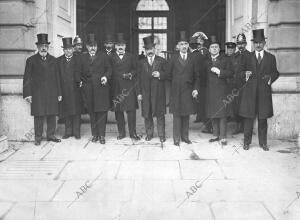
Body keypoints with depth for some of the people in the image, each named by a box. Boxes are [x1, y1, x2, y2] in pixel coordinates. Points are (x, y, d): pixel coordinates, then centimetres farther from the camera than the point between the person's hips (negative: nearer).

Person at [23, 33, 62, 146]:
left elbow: (57, 77, 12)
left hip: (52, 93, 3)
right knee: (38, 115, -1)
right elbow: (27, 78, 1)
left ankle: (51, 135, 17)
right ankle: (38, 138, 8)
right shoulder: (31, 60, 4)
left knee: (52, 115, 5)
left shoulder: (53, 60, 13)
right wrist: (27, 94, -7)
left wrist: (59, 93, 7)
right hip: (37, 94, -3)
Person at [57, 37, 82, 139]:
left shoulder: (77, 59, 3)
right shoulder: (59, 60, 9)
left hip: (75, 89, -2)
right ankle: (68, 131, 16)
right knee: (66, 111, 7)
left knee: (76, 111, 1)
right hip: (64, 90, 2)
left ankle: (76, 132, 8)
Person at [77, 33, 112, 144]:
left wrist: (106, 77, -11)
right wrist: (80, 81, 0)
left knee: (102, 112, -5)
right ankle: (94, 134, 14)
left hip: (101, 88, -2)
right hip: (88, 89, 2)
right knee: (92, 113, 6)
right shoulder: (83, 58, 13)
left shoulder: (103, 56, 8)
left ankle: (101, 135, 1)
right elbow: (79, 73, 16)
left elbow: (109, 69, 7)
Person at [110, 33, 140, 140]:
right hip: (116, 88, 1)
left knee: (131, 110, -4)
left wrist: (131, 74, -8)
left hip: (129, 87, 0)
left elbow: (135, 69, 9)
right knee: (118, 111, 4)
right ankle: (121, 132, 15)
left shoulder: (131, 56, 10)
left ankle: (133, 133, 3)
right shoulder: (111, 58, 8)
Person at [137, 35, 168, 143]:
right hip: (146, 93, 2)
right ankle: (149, 133, 20)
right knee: (147, 114, 7)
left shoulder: (162, 61, 7)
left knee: (160, 114, 0)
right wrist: (139, 93, 1)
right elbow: (139, 79, 7)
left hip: (158, 92, -2)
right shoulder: (141, 63, 11)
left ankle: (161, 134, 9)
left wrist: (160, 75, -16)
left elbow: (167, 75, 5)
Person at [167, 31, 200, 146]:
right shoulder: (174, 58, 3)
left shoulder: (192, 59, 8)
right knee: (177, 114, -1)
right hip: (176, 91, -2)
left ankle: (185, 136, 15)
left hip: (188, 91, 2)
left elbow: (196, 76, 8)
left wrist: (195, 89, -1)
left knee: (186, 114, 5)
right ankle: (176, 138, 5)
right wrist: (174, 83, 4)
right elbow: (169, 73, 7)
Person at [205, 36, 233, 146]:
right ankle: (216, 135, 16)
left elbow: (230, 73, -3)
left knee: (222, 114, -6)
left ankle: (223, 137, -3)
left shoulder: (225, 60, 6)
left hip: (222, 90, -3)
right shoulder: (206, 61, 15)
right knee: (213, 114, 6)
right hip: (210, 91, 4)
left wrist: (219, 72, -14)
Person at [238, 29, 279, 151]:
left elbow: (276, 73, 10)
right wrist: (245, 74, -10)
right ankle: (247, 142, 11)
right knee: (248, 118, 1)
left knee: (263, 118, 5)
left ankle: (263, 142, 16)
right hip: (250, 91, 0)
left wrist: (271, 78, -9)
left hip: (264, 92, 0)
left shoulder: (271, 57, 10)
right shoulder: (247, 57, 10)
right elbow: (241, 73, 11)